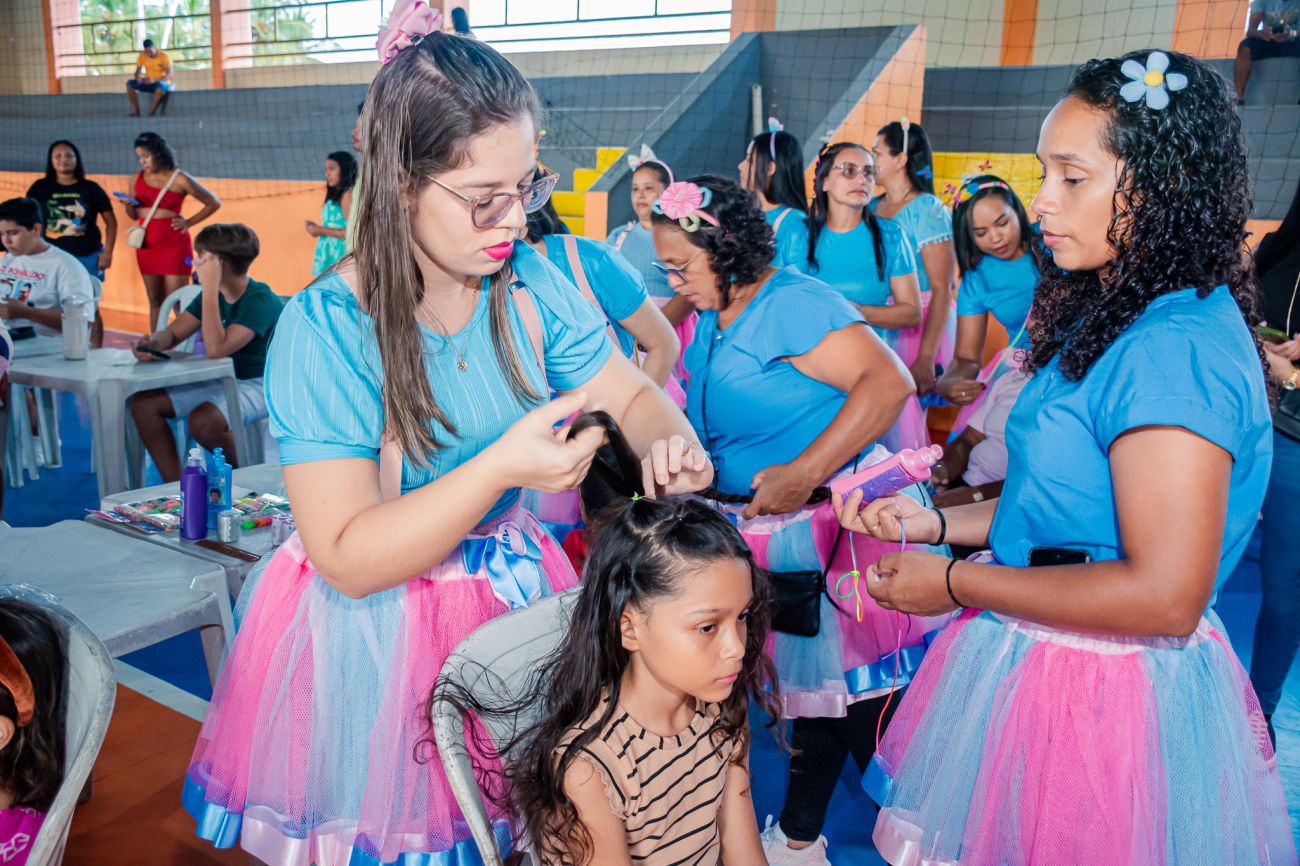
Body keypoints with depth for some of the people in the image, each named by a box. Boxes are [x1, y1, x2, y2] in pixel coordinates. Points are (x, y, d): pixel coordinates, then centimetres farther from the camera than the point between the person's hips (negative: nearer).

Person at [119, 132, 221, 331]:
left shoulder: (179, 179, -7)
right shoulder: (138, 179, 7)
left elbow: (214, 203, 0)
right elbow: (134, 215, 15)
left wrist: (189, 222, -5)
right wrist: (129, 206, -7)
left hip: (174, 246, -5)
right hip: (146, 246, 5)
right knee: (155, 302, 10)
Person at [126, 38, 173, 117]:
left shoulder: (164, 56, -13)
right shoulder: (142, 56, 0)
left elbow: (169, 75, -22)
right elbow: (137, 71, 0)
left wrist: (155, 80, -36)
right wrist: (138, 78, -25)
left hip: (162, 83, -5)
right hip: (148, 83, 5)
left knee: (160, 86, -41)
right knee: (130, 83, -18)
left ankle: (152, 113, -36)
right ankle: (136, 111, -22)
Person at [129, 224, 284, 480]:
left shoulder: (261, 300, -21)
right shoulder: (213, 294, 4)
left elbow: (216, 349, -30)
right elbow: (172, 333, 6)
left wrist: (210, 287, -29)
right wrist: (151, 342, -20)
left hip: (260, 385, -9)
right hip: (221, 381, 9)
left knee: (202, 420, -34)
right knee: (144, 402, -4)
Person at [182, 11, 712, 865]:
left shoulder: (528, 280, -5)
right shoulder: (324, 330, -21)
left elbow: (632, 394, 2)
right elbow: (348, 559, -23)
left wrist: (666, 441, -22)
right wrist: (502, 467, -35)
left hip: (515, 597, 5)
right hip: (376, 634, -4)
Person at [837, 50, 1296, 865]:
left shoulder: (1178, 350, -24)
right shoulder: (1114, 319, 7)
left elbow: (1164, 596, -27)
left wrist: (955, 583, -19)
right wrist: (935, 521, 4)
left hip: (1103, 700, -9)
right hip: (1038, 668, 9)